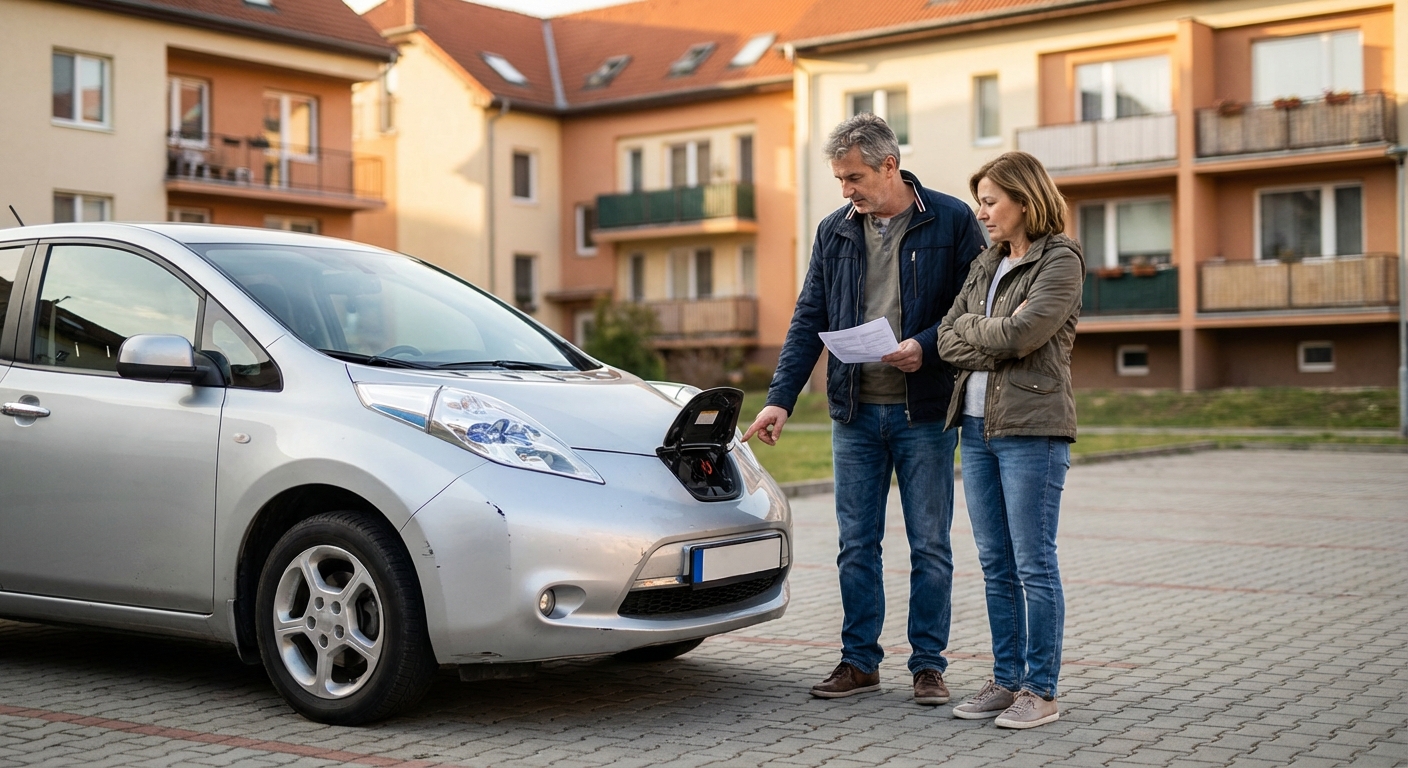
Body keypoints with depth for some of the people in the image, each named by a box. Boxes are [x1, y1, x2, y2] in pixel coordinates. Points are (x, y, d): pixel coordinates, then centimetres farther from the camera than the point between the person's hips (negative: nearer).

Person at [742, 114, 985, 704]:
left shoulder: (951, 221, -3)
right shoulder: (834, 232, 8)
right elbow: (808, 321, 7)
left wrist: (927, 347, -18)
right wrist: (779, 399, -2)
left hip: (925, 412, -3)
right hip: (855, 413, 4)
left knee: (929, 546, 4)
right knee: (856, 546, 8)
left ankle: (929, 664, 15)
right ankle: (859, 661, 19)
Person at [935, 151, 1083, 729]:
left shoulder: (1060, 260, -5)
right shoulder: (986, 265, 17)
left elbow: (1022, 334, -18)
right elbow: (947, 340, 8)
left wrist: (972, 330, -1)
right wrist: (997, 338, -8)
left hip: (1032, 431, -7)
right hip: (977, 426, 7)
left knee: (1034, 566, -3)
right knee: (996, 567, 11)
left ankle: (1040, 691, 5)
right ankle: (1006, 680, 20)